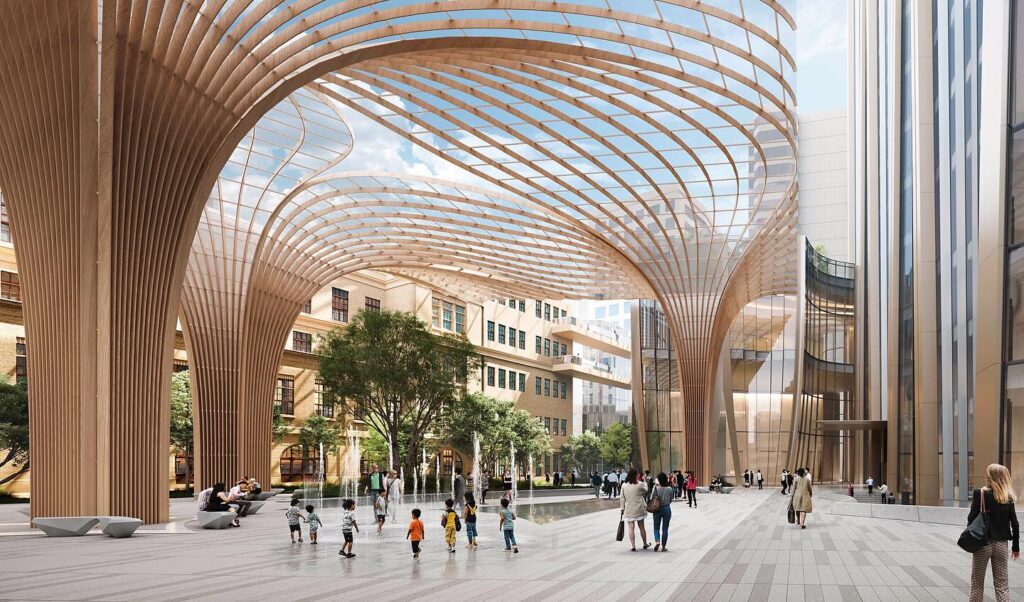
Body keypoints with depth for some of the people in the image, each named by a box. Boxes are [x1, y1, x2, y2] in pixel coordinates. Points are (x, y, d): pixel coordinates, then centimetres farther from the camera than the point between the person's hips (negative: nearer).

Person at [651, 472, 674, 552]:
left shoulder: (656, 488, -12)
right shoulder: (669, 488, -7)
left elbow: (652, 497, -7)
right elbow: (671, 500, 2)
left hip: (657, 509, -1)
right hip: (667, 509, 1)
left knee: (656, 527, 11)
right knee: (665, 528, 9)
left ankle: (657, 541, -13)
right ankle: (663, 546, 10)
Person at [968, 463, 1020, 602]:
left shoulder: (980, 494, -10)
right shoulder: (1008, 498, -1)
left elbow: (972, 518, -12)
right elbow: (1015, 524, 1)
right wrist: (1016, 547, 10)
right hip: (1001, 544, 2)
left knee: (977, 583, 9)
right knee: (1002, 585, 8)